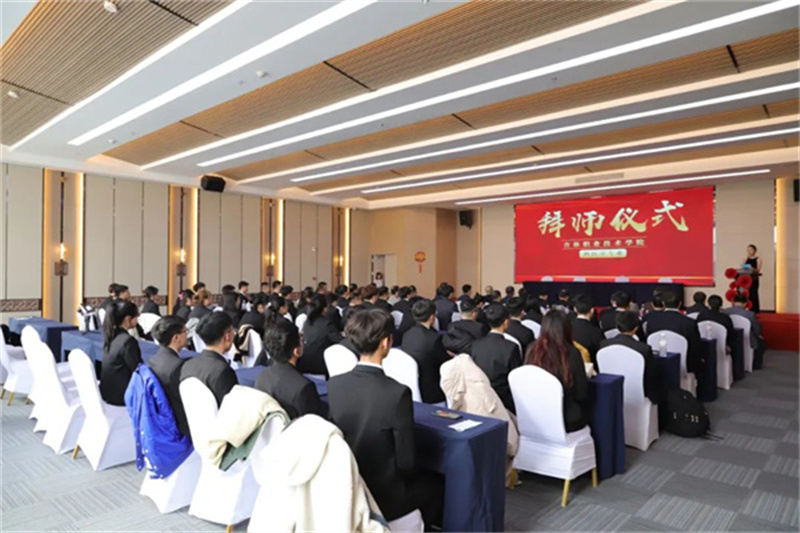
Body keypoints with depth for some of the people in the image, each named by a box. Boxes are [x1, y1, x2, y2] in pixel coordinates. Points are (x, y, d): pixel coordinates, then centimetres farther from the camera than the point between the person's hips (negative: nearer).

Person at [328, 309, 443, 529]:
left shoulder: (334, 384, -11)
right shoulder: (397, 393, -27)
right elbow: (406, 462, -18)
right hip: (382, 496, -5)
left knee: (421, 477, 29)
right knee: (435, 486, 23)